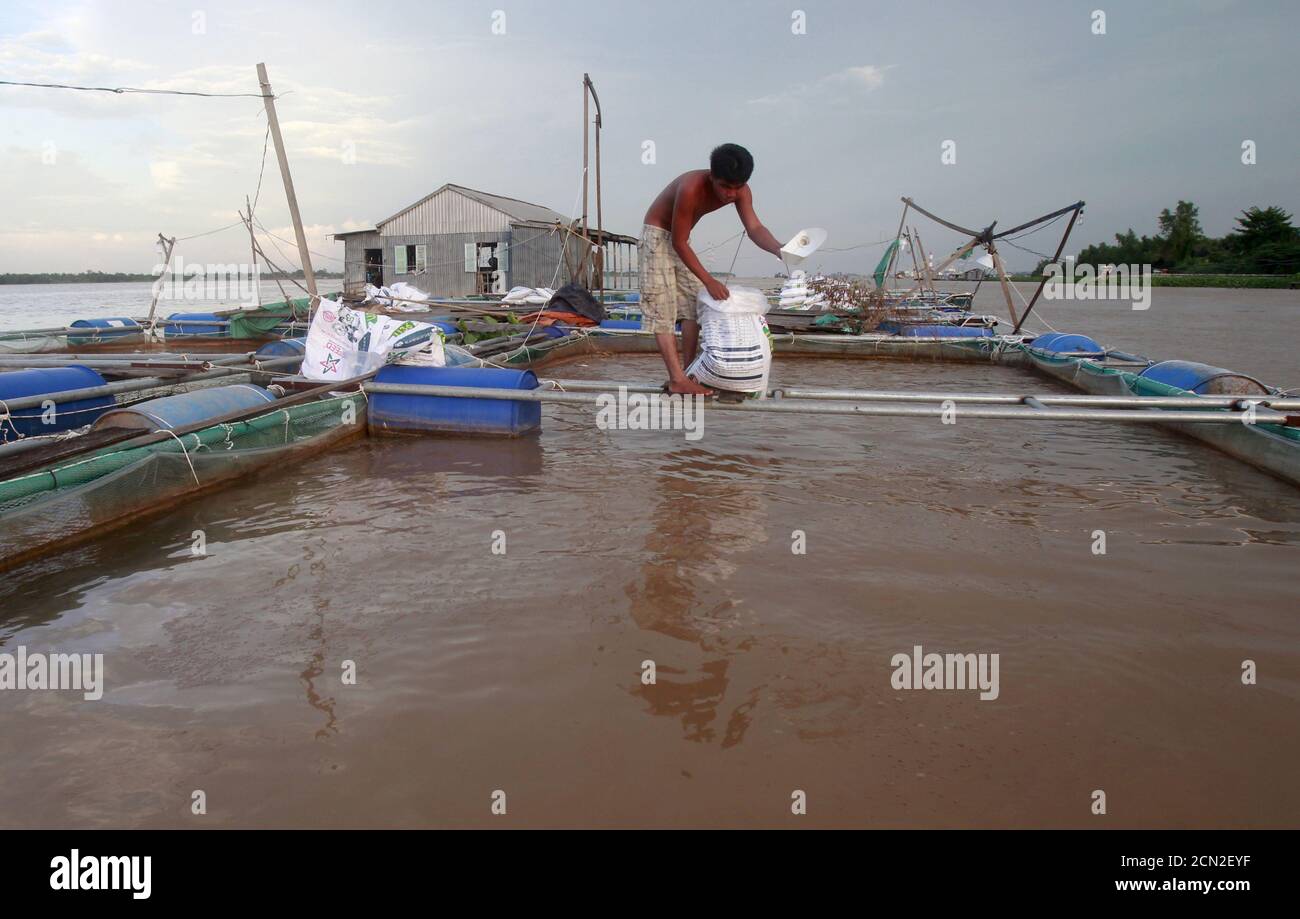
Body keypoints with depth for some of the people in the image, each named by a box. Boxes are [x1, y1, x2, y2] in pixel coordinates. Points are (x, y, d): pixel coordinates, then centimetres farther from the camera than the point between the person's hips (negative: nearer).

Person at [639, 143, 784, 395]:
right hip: (658, 235, -8)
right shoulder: (691, 188, -35)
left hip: (680, 238, 8)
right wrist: (708, 280, -33)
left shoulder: (740, 191, -16)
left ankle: (688, 370, 10)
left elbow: (754, 228, -22)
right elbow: (679, 244, -30)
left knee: (694, 303, 5)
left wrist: (779, 249, -43)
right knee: (663, 308, -12)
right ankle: (677, 380, -16)